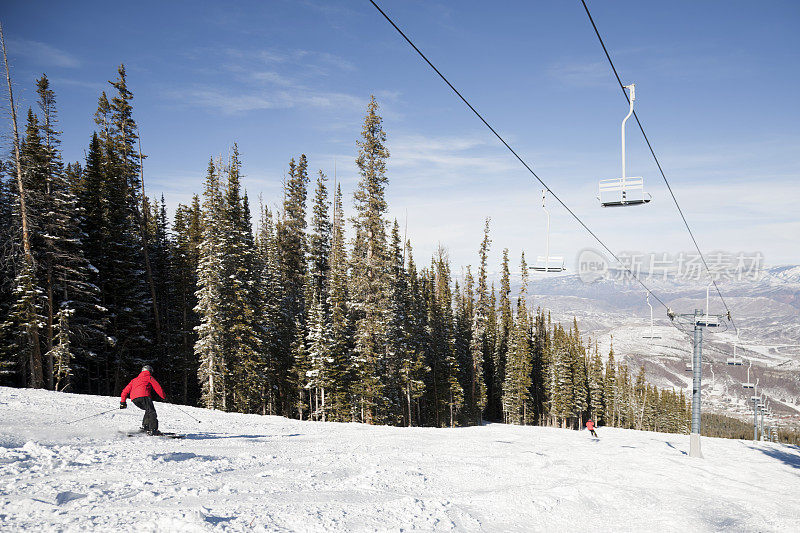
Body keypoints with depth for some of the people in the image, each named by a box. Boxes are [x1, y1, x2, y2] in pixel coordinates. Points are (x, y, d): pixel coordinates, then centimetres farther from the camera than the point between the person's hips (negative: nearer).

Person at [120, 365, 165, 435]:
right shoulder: (149, 377, 21)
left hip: (134, 399, 6)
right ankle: (153, 430, -28)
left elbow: (126, 390, 31)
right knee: (151, 412, -10)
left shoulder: (134, 380, 37)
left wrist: (123, 402, 32)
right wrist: (164, 397, 17)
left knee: (148, 410, 23)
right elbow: (158, 388, 11)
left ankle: (145, 426, 10)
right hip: (143, 395, -6)